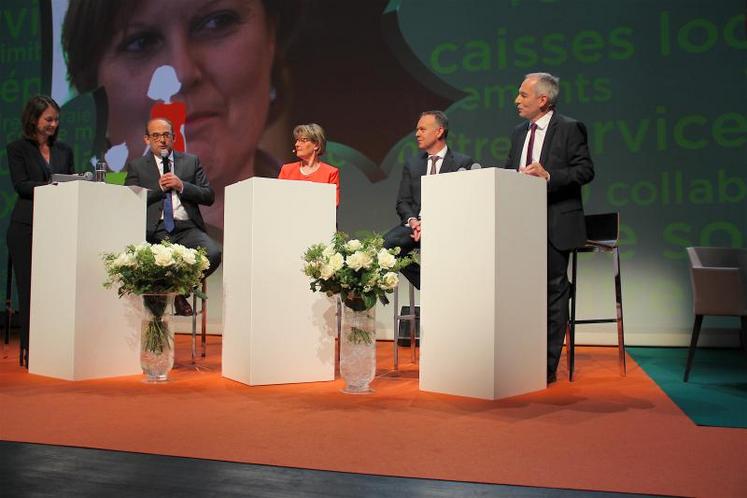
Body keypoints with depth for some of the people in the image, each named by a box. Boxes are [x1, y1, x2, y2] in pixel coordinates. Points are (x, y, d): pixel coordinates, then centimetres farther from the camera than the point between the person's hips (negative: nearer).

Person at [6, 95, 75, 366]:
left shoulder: (64, 150, 17)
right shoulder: (17, 149, 5)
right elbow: (20, 185, -6)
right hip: (27, 227, -3)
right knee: (29, 287, -1)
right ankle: (29, 349, 4)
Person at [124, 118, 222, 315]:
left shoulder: (191, 162, 20)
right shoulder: (136, 166, 16)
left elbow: (209, 196, 10)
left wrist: (181, 186, -4)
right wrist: (159, 188, -5)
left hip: (187, 228, 1)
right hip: (153, 230, -1)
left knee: (213, 254, -28)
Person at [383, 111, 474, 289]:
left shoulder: (463, 162, 6)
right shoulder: (412, 164, 21)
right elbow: (402, 202, 15)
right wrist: (412, 220, -9)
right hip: (415, 224, 4)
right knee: (386, 244, -25)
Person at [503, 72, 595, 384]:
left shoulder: (570, 129, -4)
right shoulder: (519, 132, 15)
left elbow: (585, 170, -10)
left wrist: (549, 176, -21)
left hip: (555, 226, -6)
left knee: (553, 292, 0)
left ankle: (548, 366, 8)